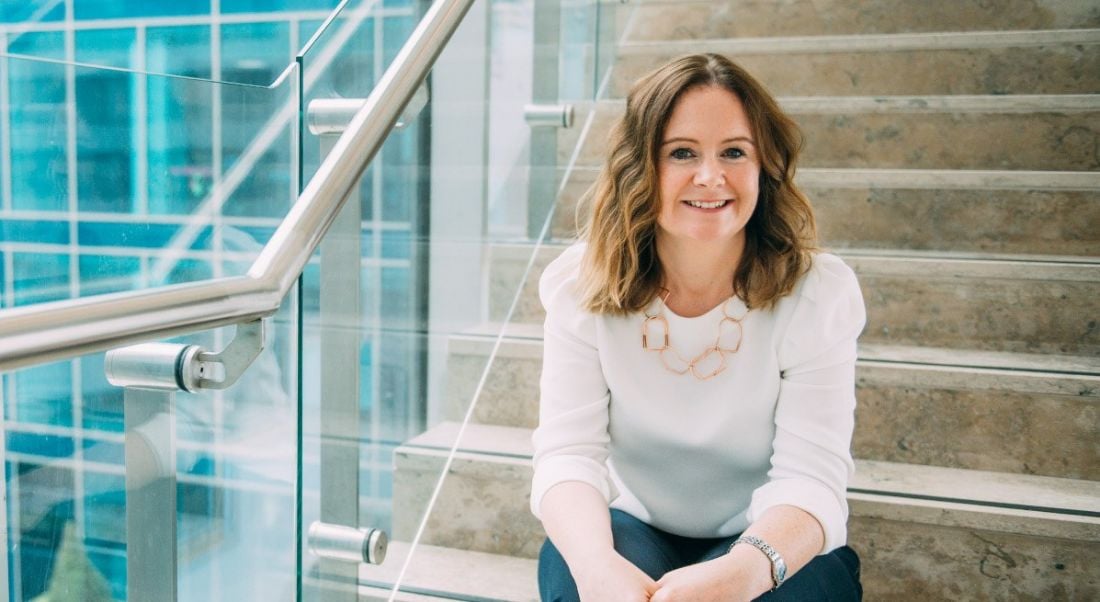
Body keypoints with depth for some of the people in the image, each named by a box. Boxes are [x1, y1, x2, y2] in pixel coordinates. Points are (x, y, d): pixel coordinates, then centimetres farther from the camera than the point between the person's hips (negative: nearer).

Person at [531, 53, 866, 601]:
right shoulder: (585, 284, -13)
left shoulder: (817, 293, -16)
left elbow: (811, 478, -22)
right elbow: (568, 453, -18)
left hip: (772, 544, 0)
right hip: (633, 529, 1)